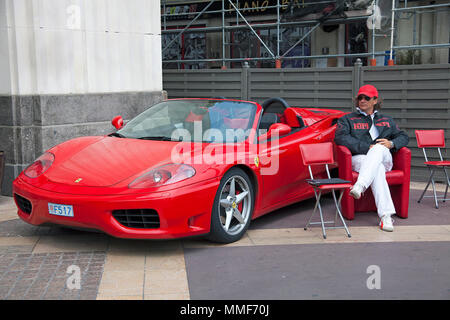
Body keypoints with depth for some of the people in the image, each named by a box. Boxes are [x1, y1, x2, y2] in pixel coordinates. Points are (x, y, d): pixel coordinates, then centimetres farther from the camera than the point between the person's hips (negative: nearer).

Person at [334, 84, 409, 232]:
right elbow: (340, 138, -3)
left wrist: (391, 143, -3)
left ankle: (360, 186, -54)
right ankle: (386, 216, -49)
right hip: (359, 158, -2)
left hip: (384, 158, 2)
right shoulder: (347, 119, 17)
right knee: (377, 169, -38)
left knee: (380, 148, -36)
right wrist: (367, 147, -13)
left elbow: (403, 137, 23)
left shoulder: (387, 120, 29)